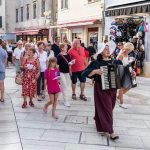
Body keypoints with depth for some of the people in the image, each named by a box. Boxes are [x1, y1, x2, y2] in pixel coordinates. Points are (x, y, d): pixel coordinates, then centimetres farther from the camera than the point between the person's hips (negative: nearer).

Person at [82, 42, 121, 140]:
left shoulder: (115, 62, 6)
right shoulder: (96, 63, -7)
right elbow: (85, 73, -13)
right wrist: (96, 71, -27)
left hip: (113, 88, 6)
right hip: (102, 89, -6)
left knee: (110, 108, 18)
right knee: (106, 109, -3)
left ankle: (98, 120, 45)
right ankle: (110, 131, 2)